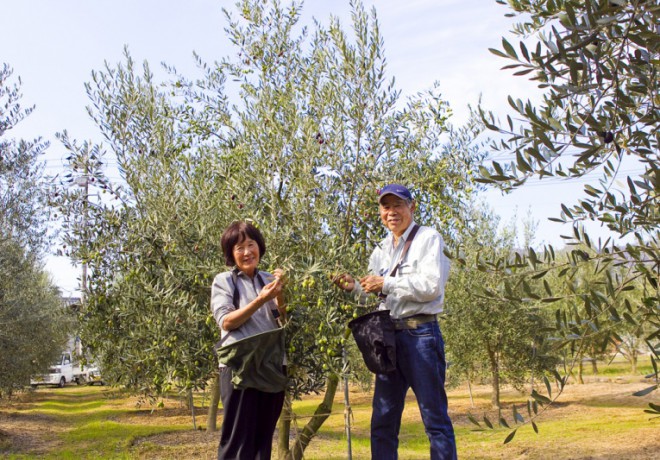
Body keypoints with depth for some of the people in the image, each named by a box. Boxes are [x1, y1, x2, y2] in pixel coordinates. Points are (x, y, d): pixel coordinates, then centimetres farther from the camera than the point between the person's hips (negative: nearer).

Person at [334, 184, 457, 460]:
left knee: (434, 417, 0)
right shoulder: (381, 250, 17)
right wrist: (355, 288, 2)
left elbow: (432, 286, -14)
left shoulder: (428, 238, -3)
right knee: (383, 421, 8)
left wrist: (386, 283, -12)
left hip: (420, 334, -6)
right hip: (389, 335, 7)